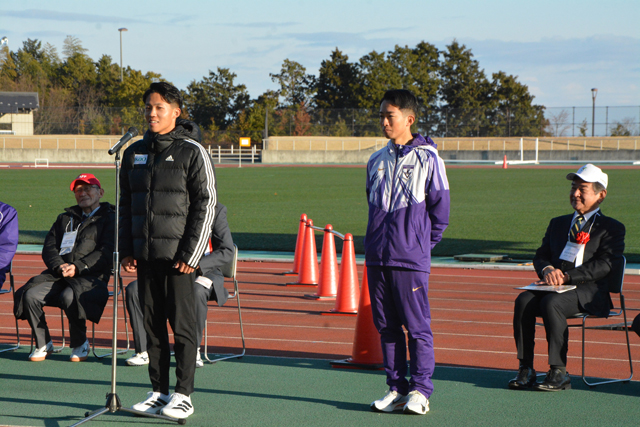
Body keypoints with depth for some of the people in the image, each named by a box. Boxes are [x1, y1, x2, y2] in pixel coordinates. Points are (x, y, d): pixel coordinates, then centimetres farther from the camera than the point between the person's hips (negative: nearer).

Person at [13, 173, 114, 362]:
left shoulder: (110, 219, 9)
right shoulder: (65, 218, 27)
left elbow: (107, 253, -5)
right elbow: (49, 247, 16)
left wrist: (78, 267, -16)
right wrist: (59, 266, -6)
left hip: (90, 277, -5)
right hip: (58, 276, 5)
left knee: (69, 296, -37)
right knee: (30, 295, -23)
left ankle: (80, 344, -13)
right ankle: (43, 344, -6)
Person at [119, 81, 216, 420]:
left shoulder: (192, 152, -5)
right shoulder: (134, 153, 12)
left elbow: (206, 204, -6)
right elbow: (126, 204, 18)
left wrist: (191, 253, -12)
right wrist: (127, 250, 9)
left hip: (178, 255, -5)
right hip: (145, 255, 5)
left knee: (182, 324, -3)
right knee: (152, 324, 8)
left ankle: (184, 395, 2)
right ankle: (159, 391, 15)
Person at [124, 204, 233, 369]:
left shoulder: (216, 210, -6)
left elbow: (226, 252, -11)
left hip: (204, 271, -4)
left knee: (196, 291, -39)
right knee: (134, 289, -20)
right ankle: (144, 351, -17)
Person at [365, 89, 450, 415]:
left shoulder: (427, 159, -4)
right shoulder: (376, 161, 11)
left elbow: (439, 209, 0)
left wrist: (422, 244, 2)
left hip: (411, 260, -5)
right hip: (377, 259, 5)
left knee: (417, 326, -3)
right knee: (386, 326, 8)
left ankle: (420, 391, 2)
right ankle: (396, 389, 15)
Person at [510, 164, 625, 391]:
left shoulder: (611, 228, 7)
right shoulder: (558, 223, 26)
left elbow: (605, 264, -7)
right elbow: (541, 255, 19)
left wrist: (567, 276, -17)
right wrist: (547, 270, -8)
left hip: (589, 292, -5)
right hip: (555, 286, 5)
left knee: (551, 303, -35)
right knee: (524, 301, -26)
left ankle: (559, 372, -29)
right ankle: (526, 370, -25)